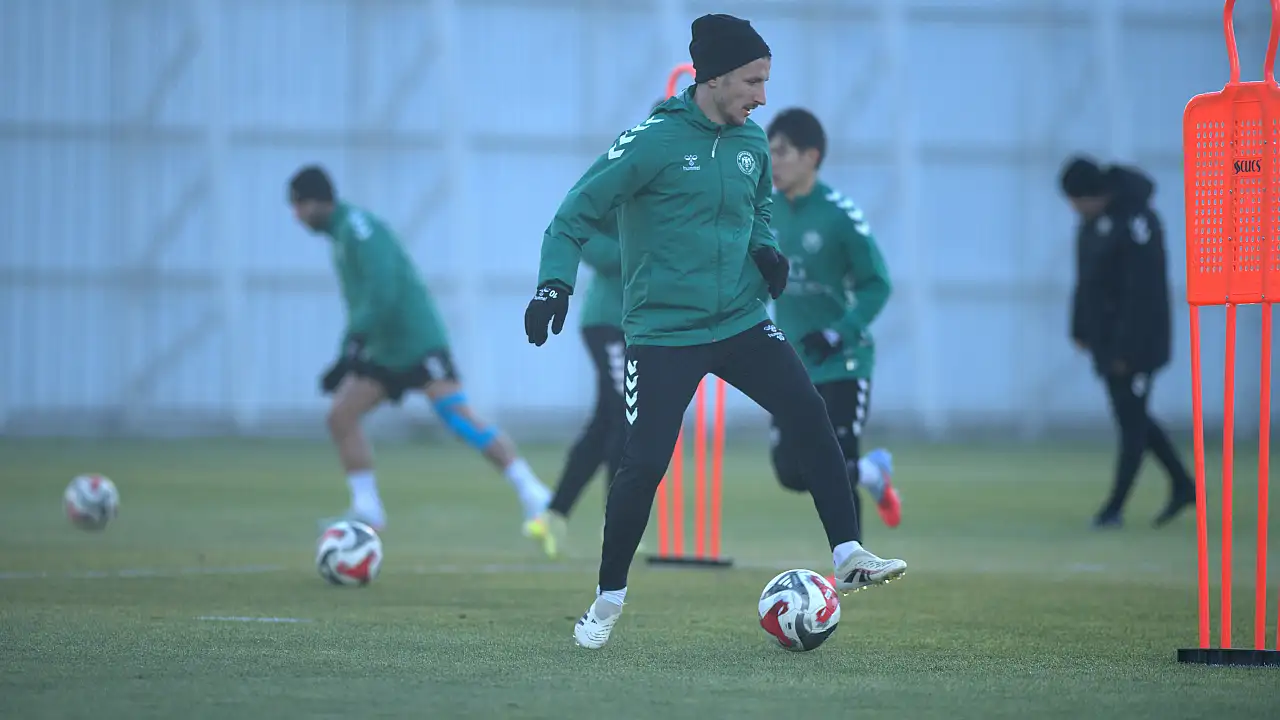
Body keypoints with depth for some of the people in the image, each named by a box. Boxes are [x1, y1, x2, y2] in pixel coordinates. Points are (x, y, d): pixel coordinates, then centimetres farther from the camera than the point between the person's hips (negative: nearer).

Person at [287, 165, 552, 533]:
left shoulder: (357, 226, -11)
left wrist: (353, 345, -25)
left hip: (418, 343, -10)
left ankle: (533, 494, -20)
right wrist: (348, 358, 22)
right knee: (340, 415, 1)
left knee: (459, 418, -18)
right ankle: (366, 508, 4)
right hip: (384, 350, 10)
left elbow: (382, 289, -23)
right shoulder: (342, 232, 17)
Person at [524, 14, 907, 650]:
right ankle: (608, 602, 10)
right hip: (663, 331, -5)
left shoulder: (751, 143, 5)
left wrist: (764, 248, 3)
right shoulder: (653, 141, -14)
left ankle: (848, 558, -6)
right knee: (644, 463, -8)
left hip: (741, 322, 5)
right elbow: (576, 215, -10)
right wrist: (555, 282, -24)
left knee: (811, 418, -11)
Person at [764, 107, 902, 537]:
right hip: (791, 366, 6)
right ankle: (872, 471, 32)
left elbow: (877, 284, -13)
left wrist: (839, 334, -23)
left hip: (842, 364, -6)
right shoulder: (767, 209, 1)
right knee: (791, 472, 6)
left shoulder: (839, 214, -16)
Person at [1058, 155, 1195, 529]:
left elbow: (1142, 291, -23)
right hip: (1106, 338, 10)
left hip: (1137, 339, -10)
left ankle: (1115, 508, 0)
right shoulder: (1092, 219, 6)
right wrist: (1081, 328, 15)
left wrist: (1127, 349, -23)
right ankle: (1183, 486, 25)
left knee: (1131, 420, -3)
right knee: (1132, 417, 15)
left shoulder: (1134, 219, -22)